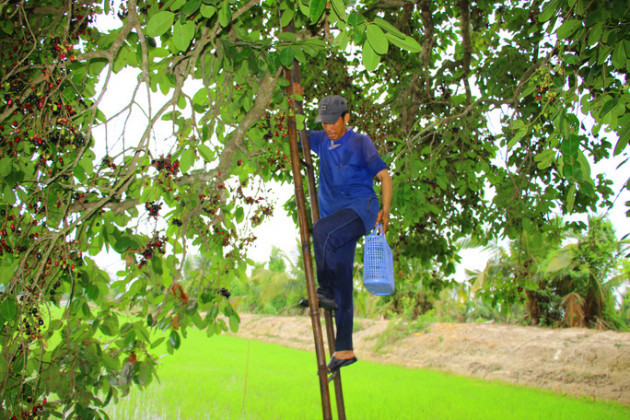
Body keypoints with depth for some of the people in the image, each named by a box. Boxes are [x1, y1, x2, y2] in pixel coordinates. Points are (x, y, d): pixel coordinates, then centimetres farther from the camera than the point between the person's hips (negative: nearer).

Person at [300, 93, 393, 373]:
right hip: (337, 219, 6)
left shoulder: (360, 143, 1)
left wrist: (385, 209, -15)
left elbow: (384, 176, -3)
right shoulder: (321, 141, 16)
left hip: (362, 207, -5)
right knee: (342, 287, 2)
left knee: (322, 230, -36)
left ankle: (325, 290, -20)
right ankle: (344, 350, 7)